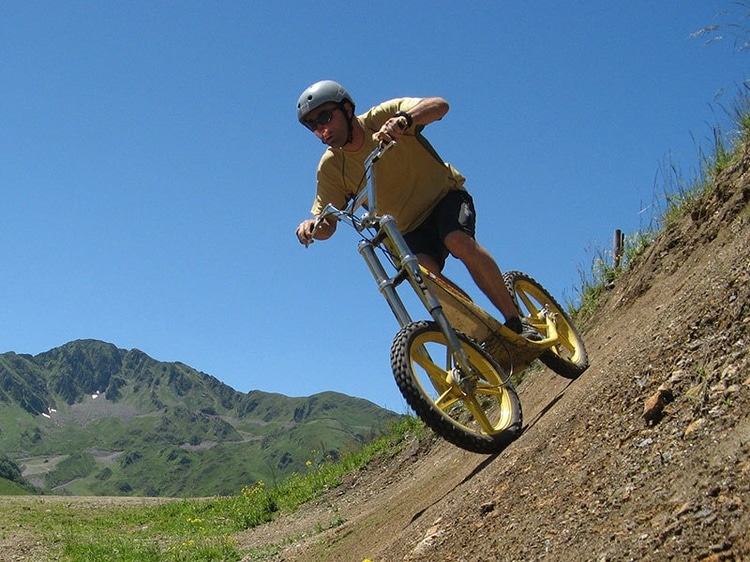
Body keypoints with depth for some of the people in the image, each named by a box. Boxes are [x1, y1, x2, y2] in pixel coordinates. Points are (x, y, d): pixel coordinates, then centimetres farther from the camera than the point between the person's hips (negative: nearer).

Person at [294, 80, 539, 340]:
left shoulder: (383, 117, -18)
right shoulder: (330, 167, -10)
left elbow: (439, 105, -33)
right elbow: (327, 224, -7)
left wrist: (403, 119, -53)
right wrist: (312, 226, -31)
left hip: (444, 195, -2)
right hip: (409, 228, 2)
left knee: (460, 243, -32)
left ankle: (516, 321, -19)